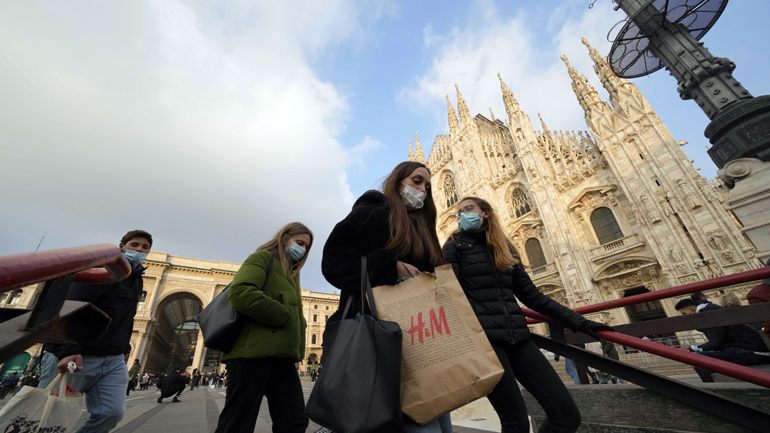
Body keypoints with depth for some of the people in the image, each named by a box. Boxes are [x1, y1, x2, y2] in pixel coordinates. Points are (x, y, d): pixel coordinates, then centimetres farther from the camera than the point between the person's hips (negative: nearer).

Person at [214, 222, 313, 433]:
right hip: (254, 352, -8)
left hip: (280, 355, 8)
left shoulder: (290, 275, 25)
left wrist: (298, 324, 1)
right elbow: (240, 292, -19)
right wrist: (286, 316, -14)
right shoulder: (263, 258, 0)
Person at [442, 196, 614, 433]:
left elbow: (531, 295, 17)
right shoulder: (455, 246, 3)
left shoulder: (504, 248, 17)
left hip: (516, 336, 5)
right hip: (482, 338, -5)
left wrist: (578, 322, 14)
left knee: (567, 414, 1)